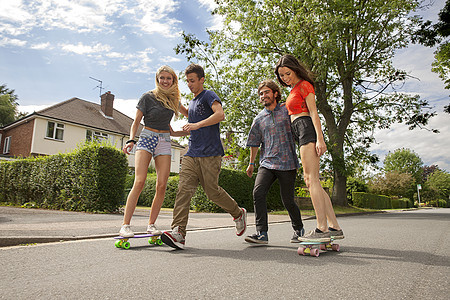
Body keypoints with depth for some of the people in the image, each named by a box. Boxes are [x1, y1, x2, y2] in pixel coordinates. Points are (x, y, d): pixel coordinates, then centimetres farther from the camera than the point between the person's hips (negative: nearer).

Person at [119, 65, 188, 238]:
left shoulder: (174, 99, 12)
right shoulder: (148, 97, 0)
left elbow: (186, 113, 31)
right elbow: (136, 121, 0)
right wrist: (131, 140, -13)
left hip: (164, 143, 4)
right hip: (147, 139, -4)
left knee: (161, 186, -7)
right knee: (139, 182, -17)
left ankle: (151, 224, 5)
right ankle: (125, 226, -13)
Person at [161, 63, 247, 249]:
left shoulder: (208, 96, 0)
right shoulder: (192, 102, 24)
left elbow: (220, 114, -18)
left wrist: (197, 124, -26)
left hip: (210, 154, -7)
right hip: (191, 154, 7)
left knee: (212, 191, -4)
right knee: (184, 189, -9)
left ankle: (238, 214, 22)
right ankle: (178, 233, -13)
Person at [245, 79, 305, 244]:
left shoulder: (287, 111, 6)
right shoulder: (259, 119, 14)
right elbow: (254, 142, 21)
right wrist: (251, 163, 25)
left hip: (287, 163, -3)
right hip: (267, 162, 3)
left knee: (287, 200, 1)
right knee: (258, 192, -16)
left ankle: (299, 229, 27)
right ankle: (261, 233, -11)